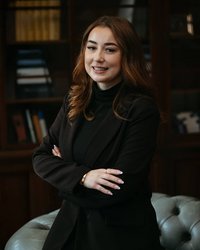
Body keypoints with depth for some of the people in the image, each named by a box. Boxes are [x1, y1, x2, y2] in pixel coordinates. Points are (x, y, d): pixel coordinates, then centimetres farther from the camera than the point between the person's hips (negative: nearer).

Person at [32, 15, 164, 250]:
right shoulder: (73, 101, 2)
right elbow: (40, 158, 0)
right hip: (70, 226, 5)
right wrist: (81, 176, -19)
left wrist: (64, 170, -8)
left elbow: (119, 189, -21)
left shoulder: (142, 109, -17)